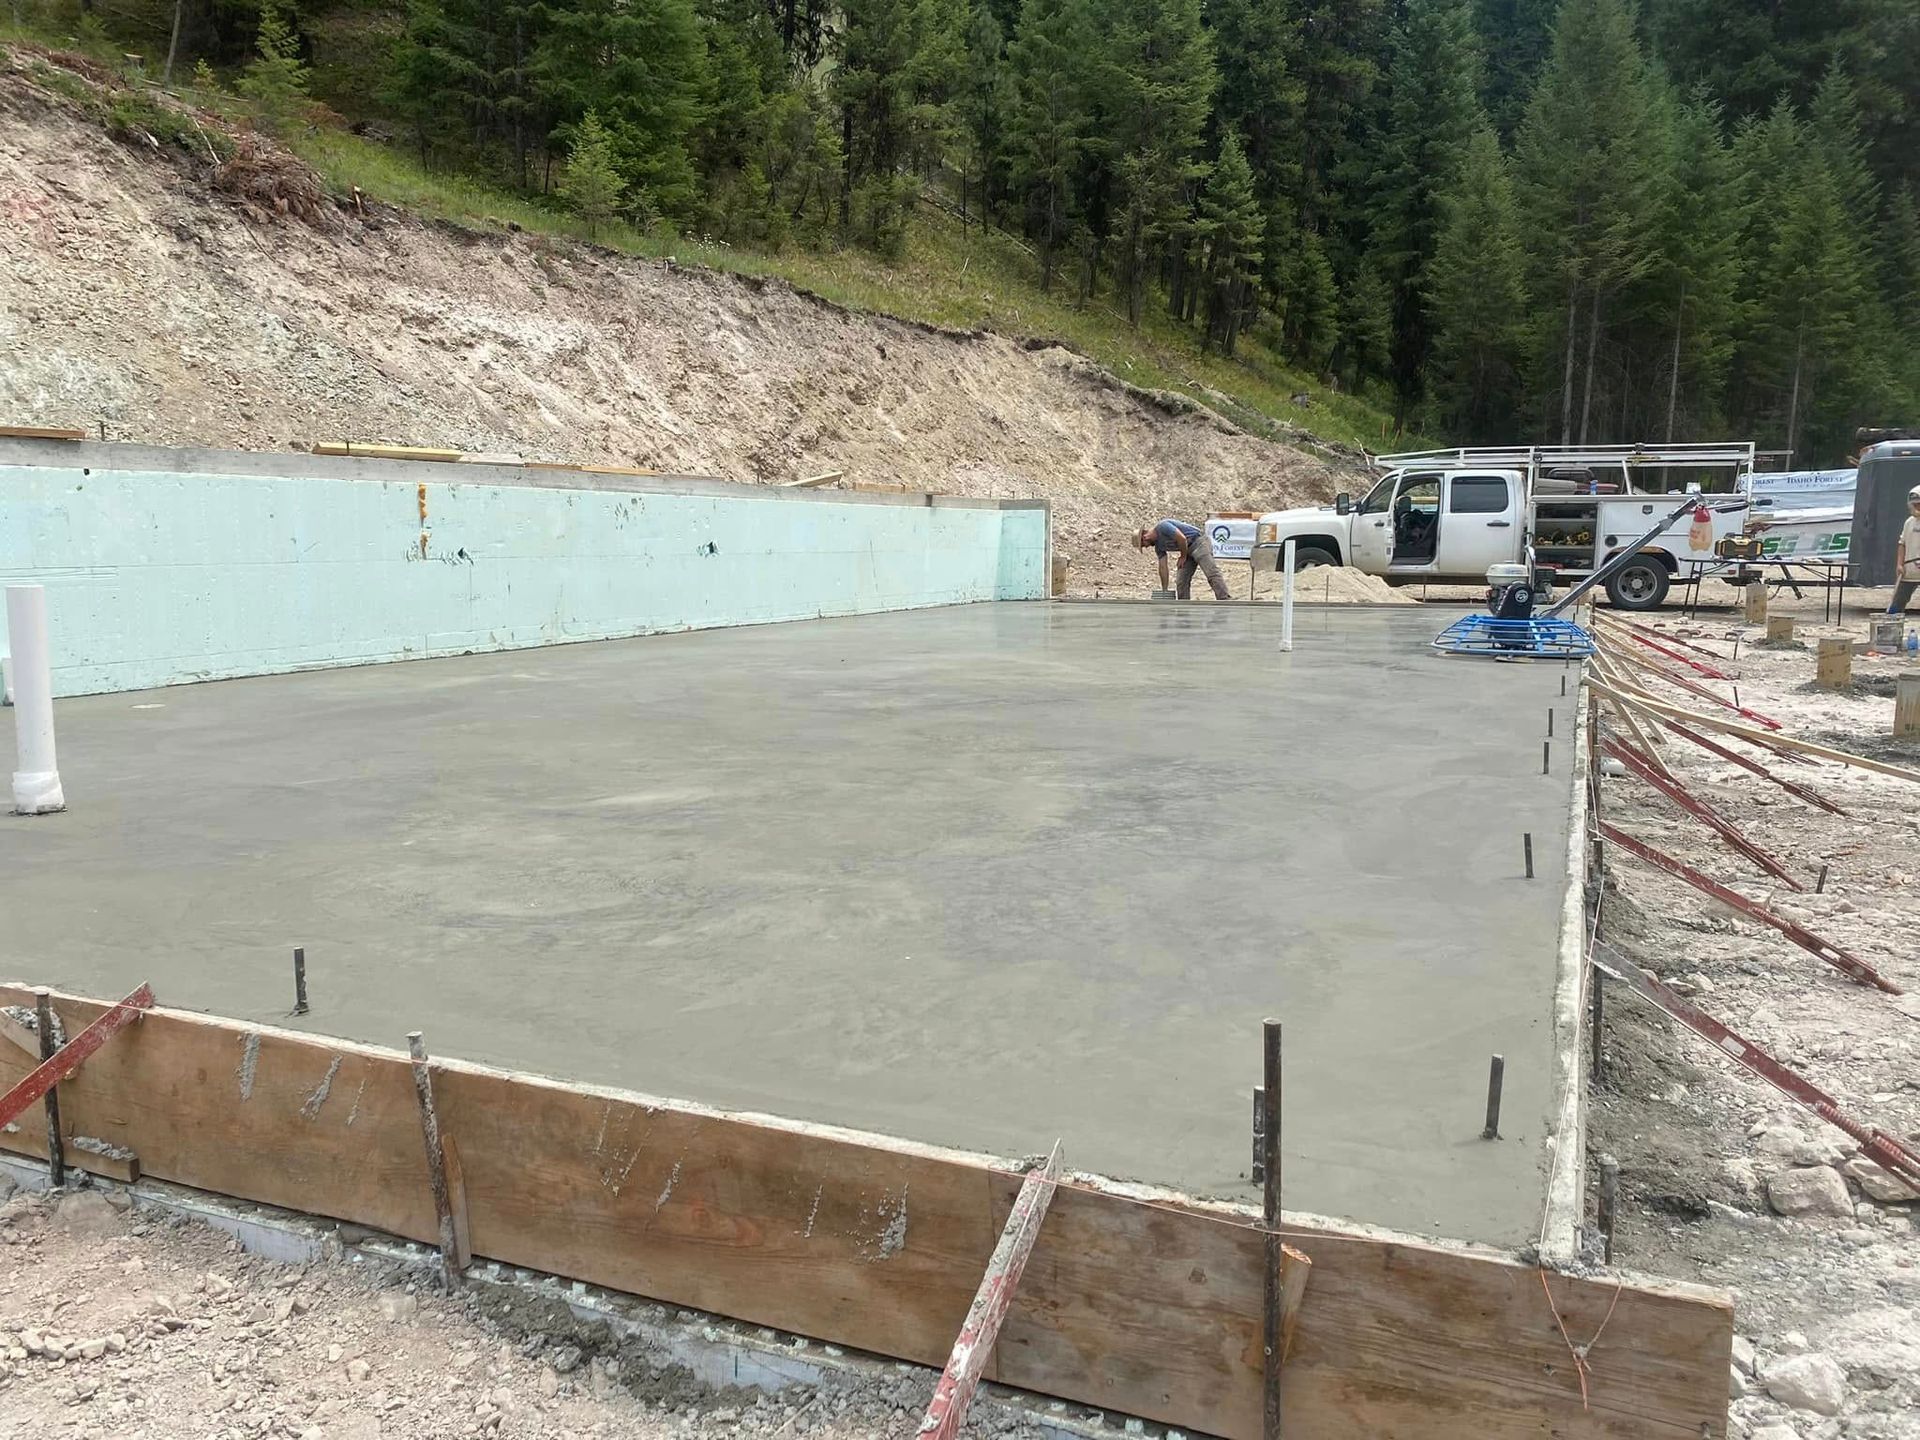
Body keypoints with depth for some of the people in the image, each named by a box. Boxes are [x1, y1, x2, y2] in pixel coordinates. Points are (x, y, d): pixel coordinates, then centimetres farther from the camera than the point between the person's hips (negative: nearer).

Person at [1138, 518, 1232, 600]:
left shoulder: (1162, 527, -16)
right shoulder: (1158, 545, 10)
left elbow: (1182, 538, -25)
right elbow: (1163, 567, 12)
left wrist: (1183, 557, -8)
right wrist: (1164, 591, 11)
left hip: (1199, 542, -10)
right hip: (1188, 550, 10)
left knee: (1212, 573, -21)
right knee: (1182, 581, 5)